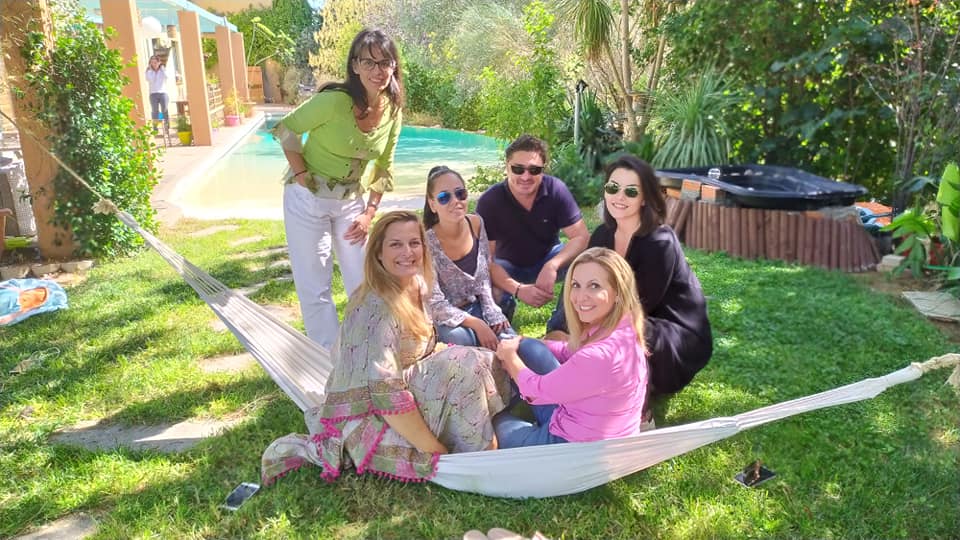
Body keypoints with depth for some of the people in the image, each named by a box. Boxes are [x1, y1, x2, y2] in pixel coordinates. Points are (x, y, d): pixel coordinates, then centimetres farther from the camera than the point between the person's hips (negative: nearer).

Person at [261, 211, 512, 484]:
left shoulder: (417, 286, 2)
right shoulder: (376, 307, -24)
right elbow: (386, 393, -28)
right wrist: (437, 450, -25)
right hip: (369, 413, -9)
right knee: (464, 367, -22)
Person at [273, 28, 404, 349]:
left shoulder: (393, 111, -4)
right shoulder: (335, 100, -23)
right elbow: (285, 129, -12)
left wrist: (369, 213, 1)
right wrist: (300, 175, -17)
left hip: (352, 203, 5)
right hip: (309, 199, -5)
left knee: (364, 283, 11)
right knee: (315, 289, 2)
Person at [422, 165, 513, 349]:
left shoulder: (476, 223, -7)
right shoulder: (427, 243, -23)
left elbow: (484, 276, 4)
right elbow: (435, 306, -21)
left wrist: (492, 312, -8)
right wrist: (477, 324, -26)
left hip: (475, 306, 4)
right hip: (444, 319, -4)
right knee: (460, 338, -31)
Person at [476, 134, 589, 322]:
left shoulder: (556, 189, -21)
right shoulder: (489, 201, -24)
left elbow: (581, 236, -22)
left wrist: (552, 266, -41)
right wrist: (518, 289, -42)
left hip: (547, 258, 2)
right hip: (508, 267, -1)